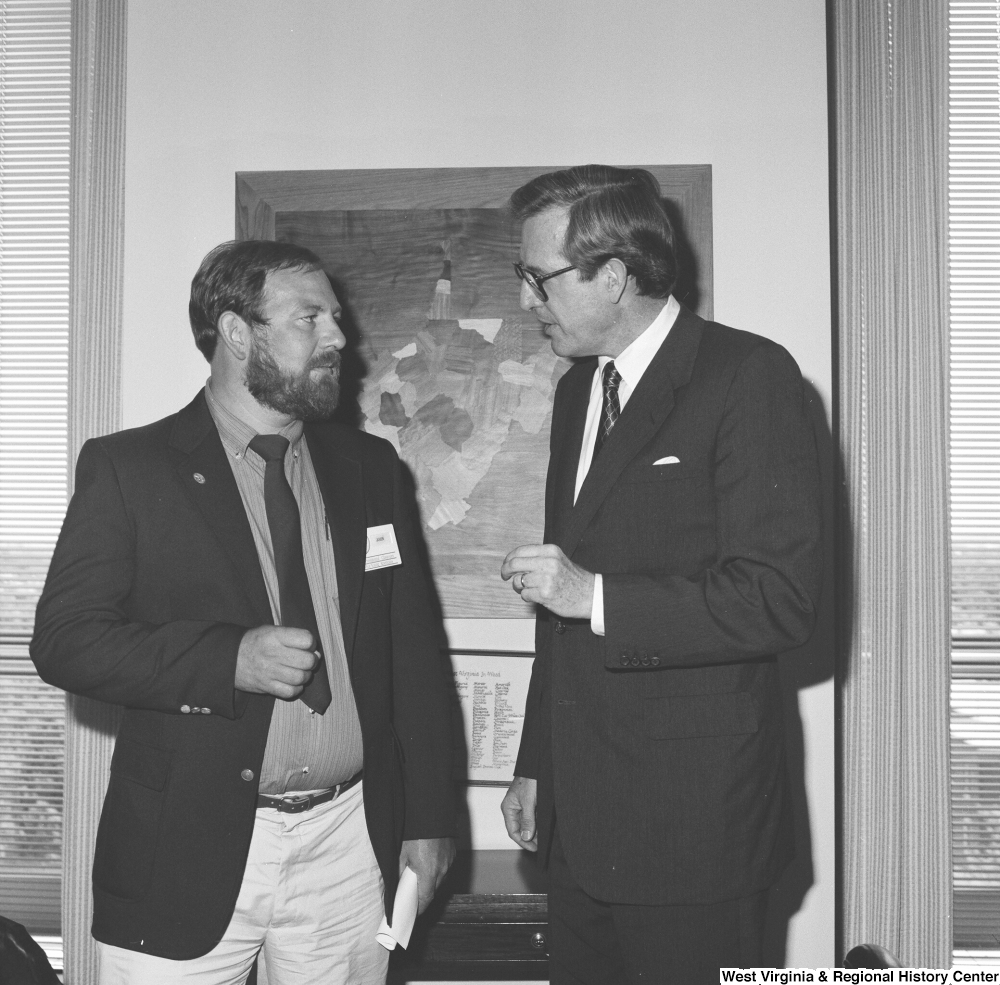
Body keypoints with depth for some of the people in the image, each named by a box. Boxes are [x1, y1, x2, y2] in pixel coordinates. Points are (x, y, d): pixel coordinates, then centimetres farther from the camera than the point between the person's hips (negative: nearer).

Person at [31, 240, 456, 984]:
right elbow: (65, 638, -8)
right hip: (191, 849, -3)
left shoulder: (370, 466, 8)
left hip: (352, 843, 3)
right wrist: (228, 660, -20)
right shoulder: (128, 468, -3)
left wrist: (428, 819, 6)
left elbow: (414, 650, 9)